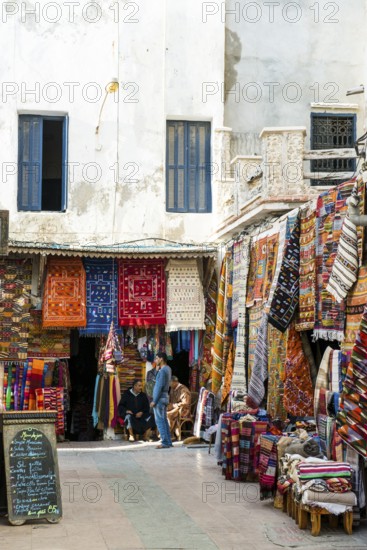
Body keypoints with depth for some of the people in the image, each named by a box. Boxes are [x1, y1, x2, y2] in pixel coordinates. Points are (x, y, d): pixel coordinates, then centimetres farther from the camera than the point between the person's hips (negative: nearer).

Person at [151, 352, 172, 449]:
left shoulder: (162, 371, -17)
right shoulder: (168, 369, 11)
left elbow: (160, 387, -20)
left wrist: (154, 401, -18)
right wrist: (159, 367, 12)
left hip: (160, 398, -9)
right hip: (165, 397, 9)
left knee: (160, 421, -6)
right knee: (164, 420, 12)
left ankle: (165, 443, -7)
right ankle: (168, 442, 14)